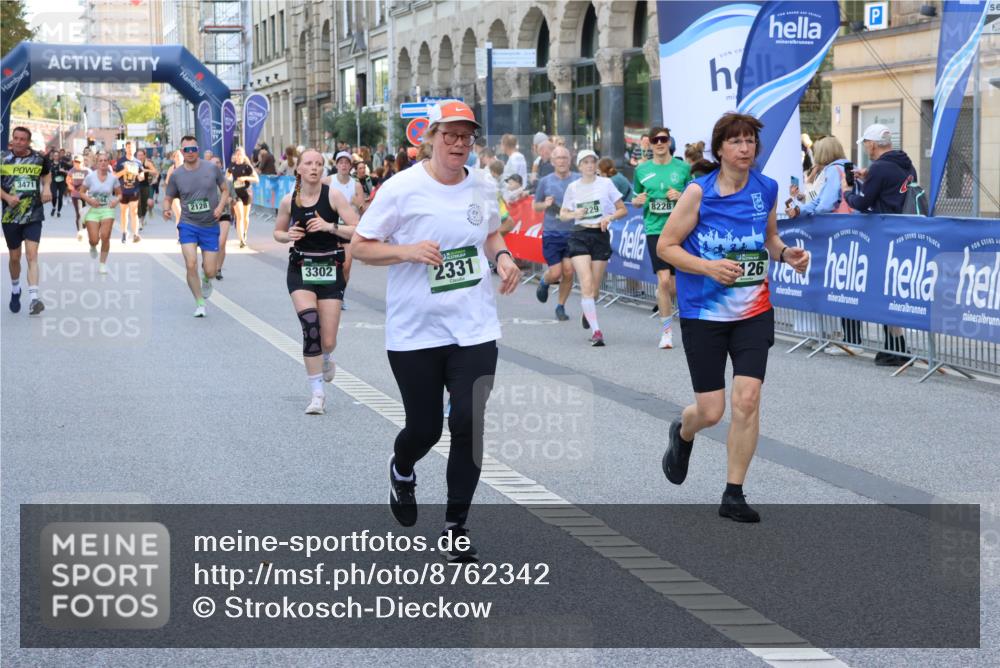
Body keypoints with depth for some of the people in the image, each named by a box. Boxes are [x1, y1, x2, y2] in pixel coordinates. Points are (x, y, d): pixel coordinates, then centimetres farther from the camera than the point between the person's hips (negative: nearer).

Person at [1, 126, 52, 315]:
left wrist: (47, 187, 2)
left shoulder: (39, 158, 0)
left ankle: (33, 298, -23)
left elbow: (47, 173, 22)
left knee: (32, 255, -14)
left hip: (34, 215, -1)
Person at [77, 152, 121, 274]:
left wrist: (116, 200, -11)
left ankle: (103, 263, 7)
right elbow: (81, 192, 3)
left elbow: (119, 194, 10)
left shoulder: (113, 178, -2)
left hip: (107, 210, 0)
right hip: (93, 210, 0)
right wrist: (89, 200, -15)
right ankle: (93, 247, 35)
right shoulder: (90, 177, -5)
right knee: (94, 240, -6)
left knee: (105, 237, -13)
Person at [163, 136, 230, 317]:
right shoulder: (176, 175, -2)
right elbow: (168, 198, 6)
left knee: (210, 272, -1)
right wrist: (166, 210, -16)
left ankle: (206, 280, 39)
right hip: (188, 225, 0)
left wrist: (220, 206, -11)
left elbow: (225, 190, 8)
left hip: (210, 226, 0)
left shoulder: (212, 168, -3)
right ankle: (200, 302, 4)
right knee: (191, 265, -16)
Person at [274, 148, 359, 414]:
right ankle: (318, 394, -11)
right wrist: (288, 236, -6)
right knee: (311, 326, -21)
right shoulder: (289, 201, 0)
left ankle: (325, 358, 40)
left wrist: (330, 226, -24)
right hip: (300, 269, 1)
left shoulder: (333, 195, -7)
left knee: (328, 341, -1)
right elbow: (278, 232, 16)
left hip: (330, 269, -1)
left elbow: (357, 230, -10)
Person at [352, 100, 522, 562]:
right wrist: (408, 251, -21)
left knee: (469, 424, -6)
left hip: (474, 329, 3)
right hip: (414, 333, -3)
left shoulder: (483, 188, 4)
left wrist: (503, 256, 2)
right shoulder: (402, 188, -10)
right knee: (424, 428, 5)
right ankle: (402, 472, 43)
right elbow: (359, 246, -5)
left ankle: (456, 526, 10)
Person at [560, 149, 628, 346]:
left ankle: (586, 312, 41)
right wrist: (574, 214, -7)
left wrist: (609, 217, -13)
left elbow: (623, 210, 6)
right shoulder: (573, 187, 6)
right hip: (579, 236, 0)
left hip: (601, 236, 0)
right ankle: (596, 331, -18)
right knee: (586, 284, -16)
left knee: (594, 288, 6)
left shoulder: (606, 183, 2)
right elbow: (562, 214, 15)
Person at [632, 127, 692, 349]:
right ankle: (666, 331, -5)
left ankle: (664, 304, 40)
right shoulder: (642, 170, 7)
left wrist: (681, 196, -12)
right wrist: (638, 200, -5)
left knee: (673, 286, 5)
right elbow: (635, 200, 18)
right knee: (664, 279, -15)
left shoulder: (683, 168, 3)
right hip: (655, 229, 0)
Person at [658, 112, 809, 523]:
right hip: (703, 314, -2)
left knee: (747, 399, -10)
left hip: (754, 312, 3)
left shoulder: (767, 189, 1)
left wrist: (786, 254, -4)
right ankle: (682, 433, 40)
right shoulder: (699, 192, -11)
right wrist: (709, 267, -22)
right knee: (710, 411, 0)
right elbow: (665, 246, -7)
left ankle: (733, 495, 3)